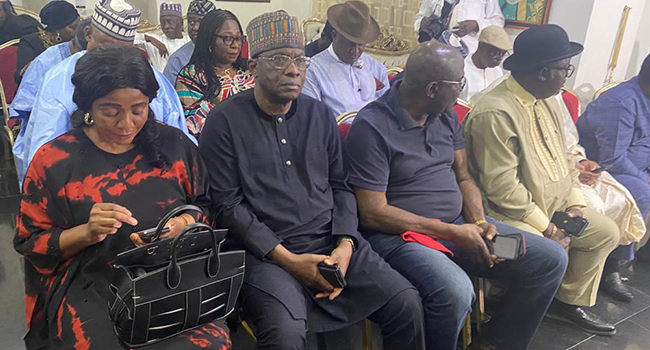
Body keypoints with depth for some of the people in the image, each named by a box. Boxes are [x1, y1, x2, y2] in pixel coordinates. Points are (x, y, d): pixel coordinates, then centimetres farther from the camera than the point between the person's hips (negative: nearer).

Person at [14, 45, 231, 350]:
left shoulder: (174, 144, 5)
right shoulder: (54, 159, 0)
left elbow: (206, 207, 9)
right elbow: (30, 243, 4)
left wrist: (177, 227, -12)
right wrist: (86, 233, -14)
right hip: (92, 289, 0)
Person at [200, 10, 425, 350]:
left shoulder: (320, 115, 10)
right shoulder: (225, 121, -4)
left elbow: (339, 185, 12)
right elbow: (228, 205, -8)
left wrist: (345, 245, -5)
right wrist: (288, 259, -14)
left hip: (330, 242, 4)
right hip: (265, 252, -4)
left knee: (405, 302, -8)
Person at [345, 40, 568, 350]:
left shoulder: (446, 115, 8)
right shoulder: (372, 127, -16)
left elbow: (463, 177, 14)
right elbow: (373, 213, -18)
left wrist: (479, 222, -6)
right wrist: (452, 233, -17)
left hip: (457, 224, 8)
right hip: (400, 234, -7)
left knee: (551, 260, 1)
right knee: (455, 292, -36)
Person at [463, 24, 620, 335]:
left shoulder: (546, 99, 6)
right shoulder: (495, 113, -25)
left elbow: (562, 155, 14)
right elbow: (502, 187, -26)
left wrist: (574, 203, 2)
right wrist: (546, 227, -18)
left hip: (554, 204, 10)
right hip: (511, 213, -9)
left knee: (607, 232, 10)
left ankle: (571, 302, 26)